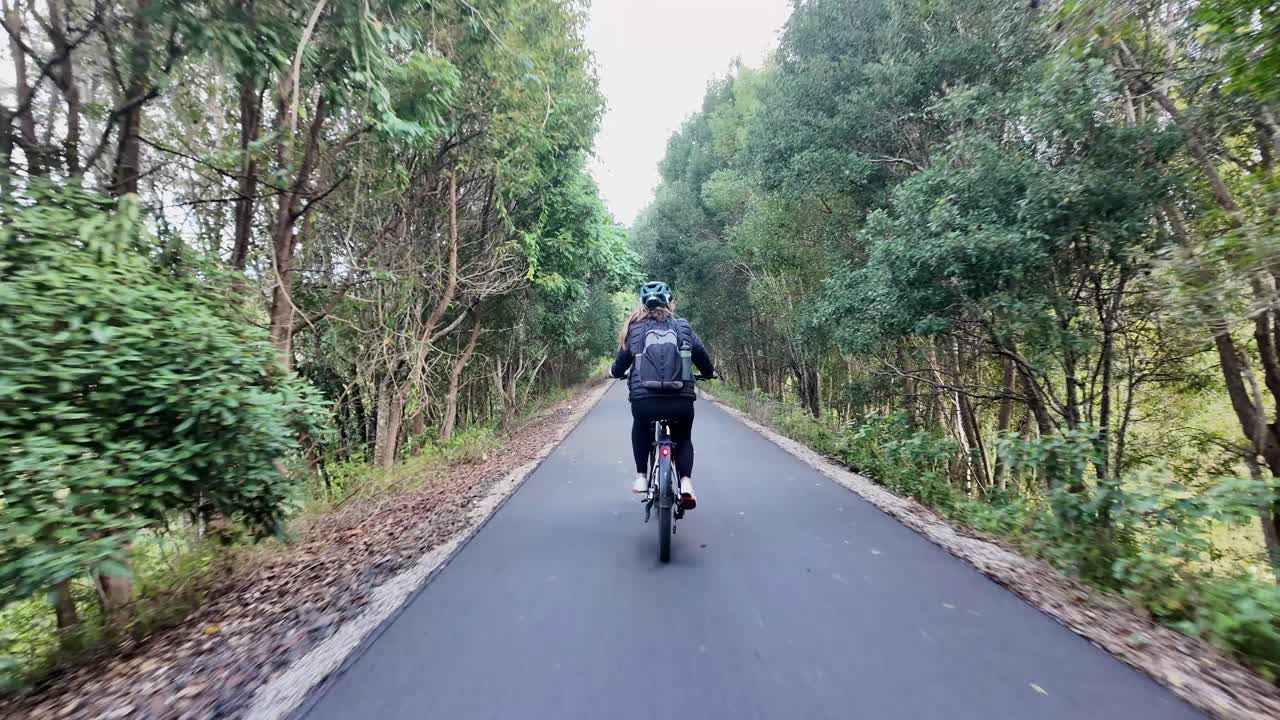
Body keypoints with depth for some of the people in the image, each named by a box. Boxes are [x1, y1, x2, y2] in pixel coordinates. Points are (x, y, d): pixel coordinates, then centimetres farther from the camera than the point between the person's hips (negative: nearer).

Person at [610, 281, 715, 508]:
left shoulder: (634, 328, 9)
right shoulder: (683, 327, 12)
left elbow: (622, 360, 15)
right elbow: (701, 354, 18)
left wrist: (615, 372, 38)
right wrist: (710, 372, 40)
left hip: (643, 399, 0)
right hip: (681, 400, 0)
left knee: (640, 429, 35)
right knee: (683, 438, 28)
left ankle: (641, 477, 27)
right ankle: (686, 482, 6)